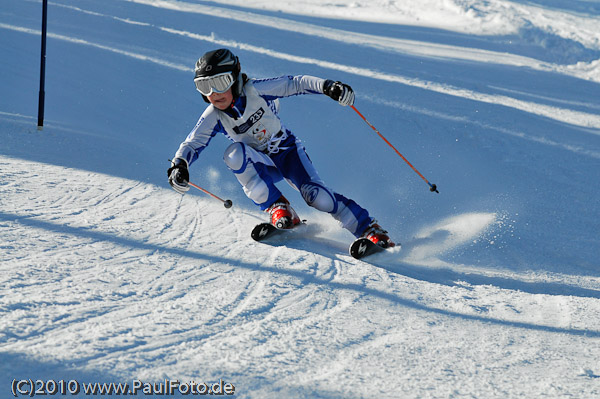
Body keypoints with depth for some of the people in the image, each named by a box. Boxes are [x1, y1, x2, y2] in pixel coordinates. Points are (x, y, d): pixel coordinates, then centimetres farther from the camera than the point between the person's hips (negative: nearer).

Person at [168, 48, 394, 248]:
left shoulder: (255, 91, -21)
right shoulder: (214, 116, -14)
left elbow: (294, 83, -18)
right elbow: (192, 144, -16)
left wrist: (327, 86, -32)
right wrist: (179, 165, -37)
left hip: (287, 151, -2)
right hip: (261, 165, 2)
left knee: (316, 196, -24)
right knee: (234, 153, -31)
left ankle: (370, 230, -10)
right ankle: (277, 208, -22)